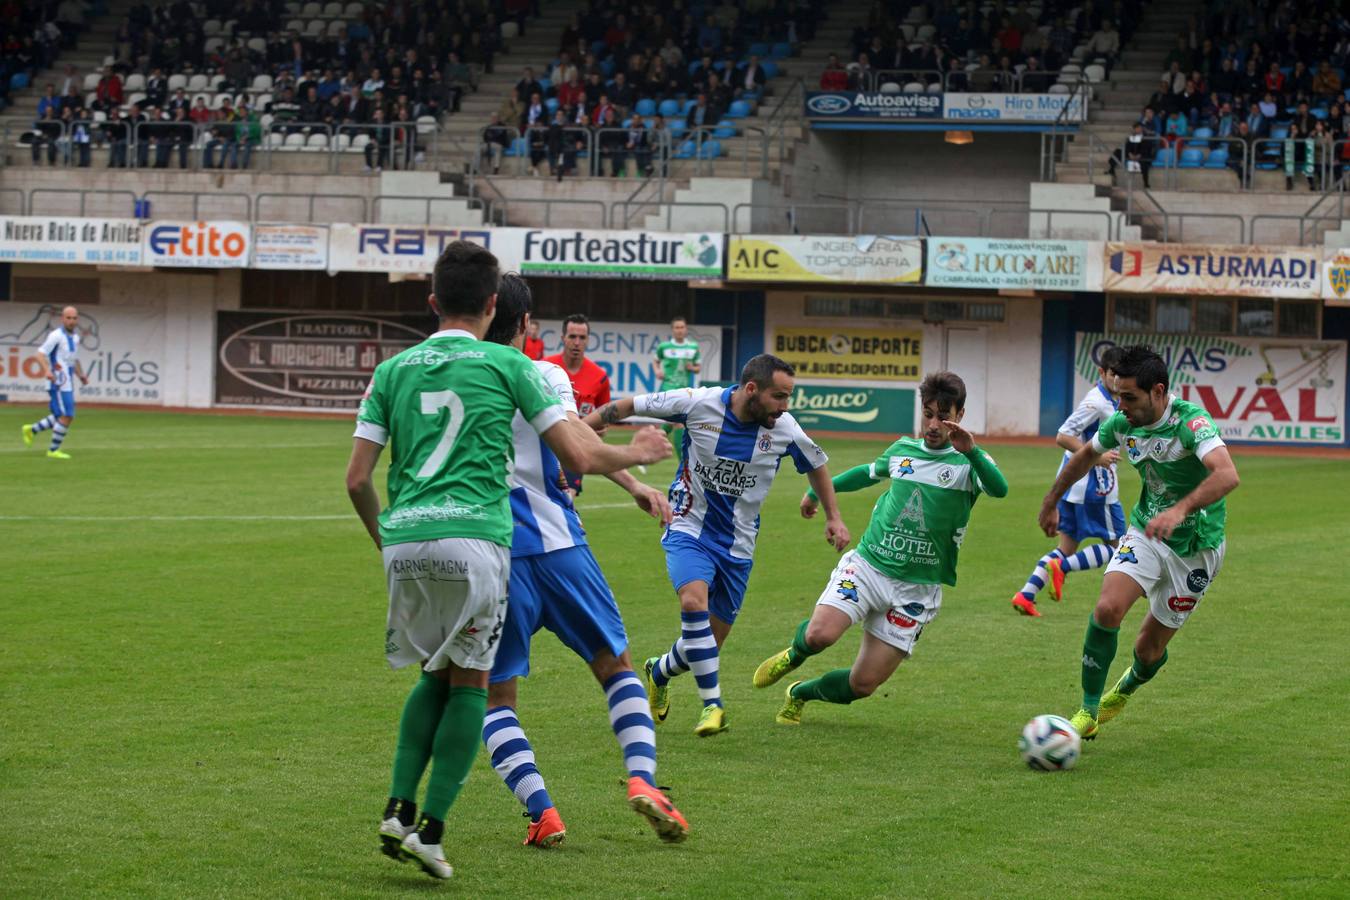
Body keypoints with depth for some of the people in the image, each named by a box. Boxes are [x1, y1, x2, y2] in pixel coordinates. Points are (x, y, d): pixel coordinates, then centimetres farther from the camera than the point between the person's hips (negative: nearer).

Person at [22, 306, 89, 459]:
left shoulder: (75, 337, 15)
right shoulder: (56, 335, -10)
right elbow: (41, 354, -16)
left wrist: (81, 375, 12)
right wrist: (47, 370, -31)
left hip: (68, 384, 9)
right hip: (59, 384, -9)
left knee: (61, 418, 13)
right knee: (66, 417, -10)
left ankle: (31, 430, 26)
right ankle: (54, 450, 0)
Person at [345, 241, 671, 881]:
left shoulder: (393, 370, 14)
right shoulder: (507, 365, 5)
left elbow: (357, 479, 11)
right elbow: (580, 456, 4)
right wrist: (634, 455, 25)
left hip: (404, 540, 3)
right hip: (474, 536, -3)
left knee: (435, 674, 21)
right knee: (469, 682, 9)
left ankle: (398, 808, 7)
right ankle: (431, 829, 1)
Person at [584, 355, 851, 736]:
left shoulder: (784, 427, -9)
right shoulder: (698, 403, -16)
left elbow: (816, 464, 13)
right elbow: (632, 406, -4)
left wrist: (834, 517, 14)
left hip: (737, 546, 3)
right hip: (689, 530, -3)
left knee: (709, 643, 7)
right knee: (694, 601, -31)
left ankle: (660, 673, 40)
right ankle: (713, 705, -24)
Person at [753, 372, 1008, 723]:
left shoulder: (967, 465, -4)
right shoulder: (902, 450, 9)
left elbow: (999, 489, -26)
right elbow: (870, 472, 31)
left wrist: (972, 452, -41)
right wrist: (818, 491, 39)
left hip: (917, 590, -2)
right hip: (867, 565, 2)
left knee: (862, 686, -2)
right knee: (820, 634, -26)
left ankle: (800, 694, 30)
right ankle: (793, 655, 12)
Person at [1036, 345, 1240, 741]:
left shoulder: (1191, 421, -27)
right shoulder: (1122, 424, -7)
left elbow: (1226, 474, -44)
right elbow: (1086, 455, 16)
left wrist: (1180, 510, -58)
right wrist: (1051, 501, 24)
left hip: (1195, 548, -4)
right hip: (1145, 534, 4)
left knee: (1150, 649, 6)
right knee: (1108, 609, -22)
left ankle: (1127, 688, 44)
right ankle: (1088, 713, -8)